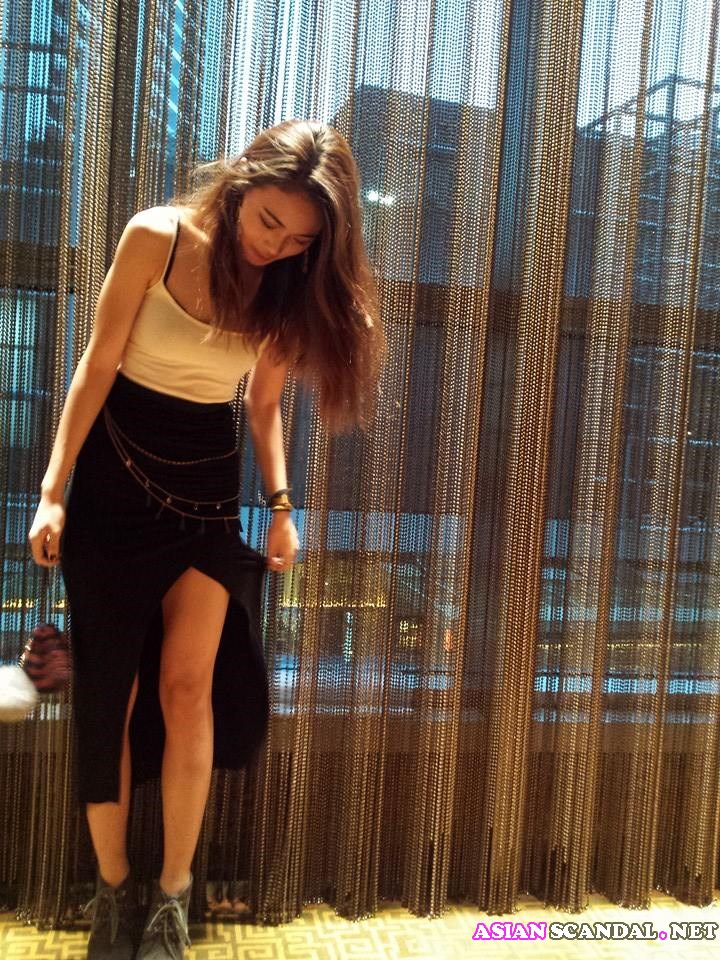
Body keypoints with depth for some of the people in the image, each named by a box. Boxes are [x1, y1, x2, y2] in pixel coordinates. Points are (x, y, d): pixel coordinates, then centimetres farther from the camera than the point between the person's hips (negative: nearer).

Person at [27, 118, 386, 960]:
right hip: (116, 474, -2)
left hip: (208, 487, 2)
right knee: (109, 690, 2)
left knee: (187, 689, -2)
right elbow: (98, 364, -9)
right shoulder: (156, 237, -12)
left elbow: (263, 403, 6)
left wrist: (281, 500, -5)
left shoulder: (291, 288, -3)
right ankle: (111, 889, 18)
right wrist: (53, 489, -11)